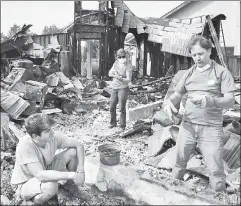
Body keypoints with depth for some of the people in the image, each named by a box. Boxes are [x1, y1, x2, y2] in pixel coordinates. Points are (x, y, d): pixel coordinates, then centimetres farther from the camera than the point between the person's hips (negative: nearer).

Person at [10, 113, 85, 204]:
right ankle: (35, 199, -3)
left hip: (45, 171, 6)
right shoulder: (25, 145, -35)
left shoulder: (53, 137, -20)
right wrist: (71, 175, -40)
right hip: (26, 183, -6)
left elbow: (78, 145, -9)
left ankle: (70, 184, 15)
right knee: (51, 186, -39)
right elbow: (40, 175, -41)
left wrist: (80, 170, -20)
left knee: (73, 152, -10)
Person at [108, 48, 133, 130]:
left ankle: (122, 126, 7)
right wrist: (113, 73, -17)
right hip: (114, 88, 6)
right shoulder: (116, 62, 4)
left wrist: (119, 78, -33)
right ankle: (113, 123, 28)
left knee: (122, 108, -7)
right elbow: (110, 73, 6)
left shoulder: (128, 66, -14)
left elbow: (128, 80, -18)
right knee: (112, 107, 10)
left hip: (123, 88, -6)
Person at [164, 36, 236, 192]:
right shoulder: (189, 73, 9)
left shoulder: (221, 72, -3)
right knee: (179, 164, 14)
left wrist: (209, 100, -29)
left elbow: (230, 101, -10)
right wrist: (168, 103, -11)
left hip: (211, 128, -4)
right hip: (188, 126, 4)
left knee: (216, 171, 0)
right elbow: (177, 94, 13)